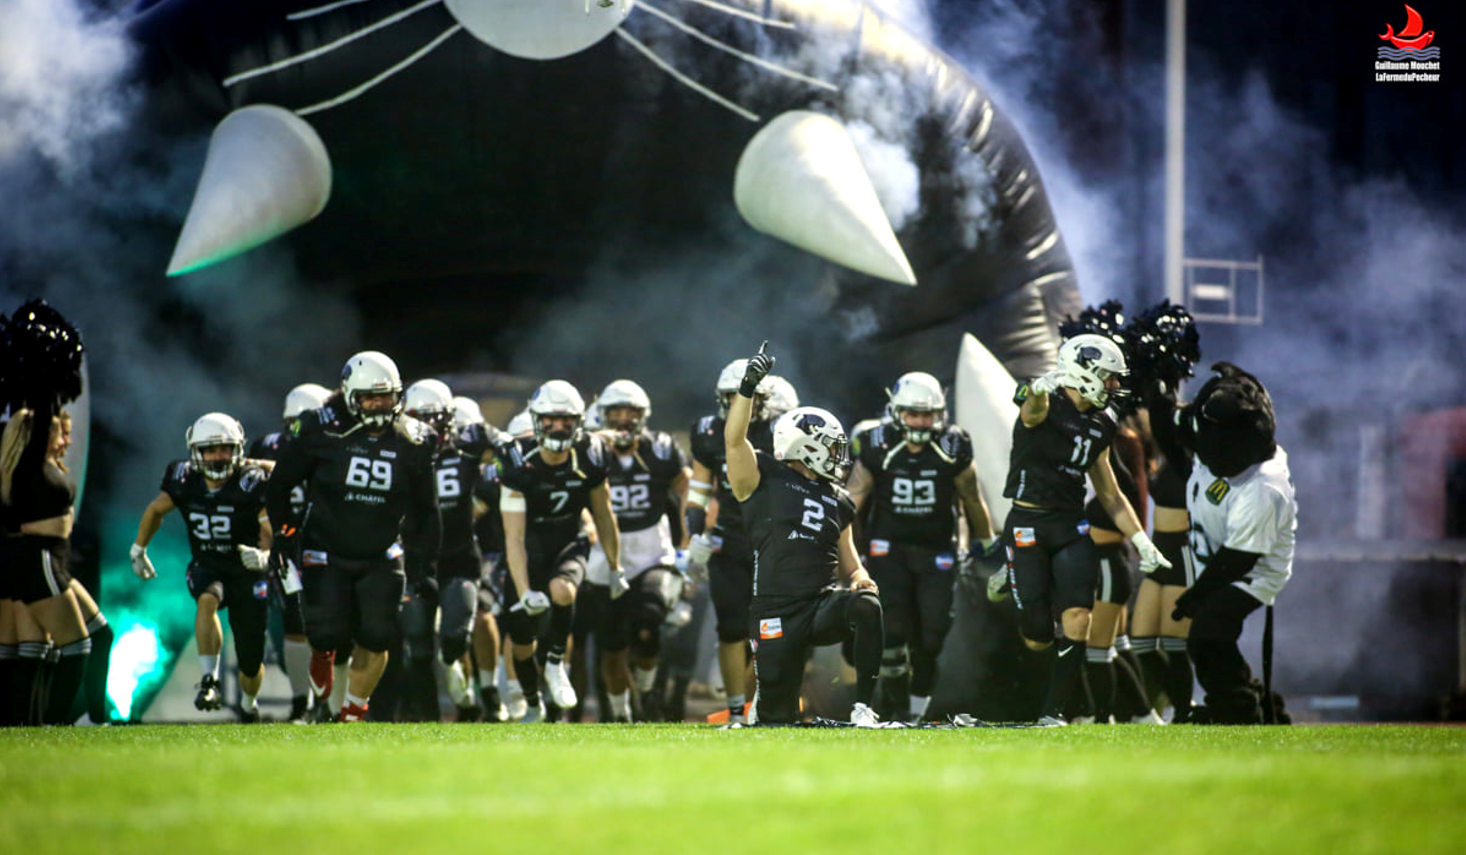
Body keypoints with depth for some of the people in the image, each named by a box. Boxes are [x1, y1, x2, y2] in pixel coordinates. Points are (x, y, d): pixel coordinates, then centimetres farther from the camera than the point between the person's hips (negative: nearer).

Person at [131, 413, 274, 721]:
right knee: (208, 600, -37)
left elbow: (272, 530, -22)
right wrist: (139, 549, 20)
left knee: (251, 664, 4)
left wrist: (264, 554, -43)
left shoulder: (251, 484, -18)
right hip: (206, 568, 1)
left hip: (247, 573, -1)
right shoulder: (185, 481, -8)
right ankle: (209, 681, -34)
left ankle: (248, 703, 38)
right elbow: (156, 510, 13)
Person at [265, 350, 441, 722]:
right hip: (326, 555, -2)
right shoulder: (323, 431, -11)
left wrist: (424, 562, 6)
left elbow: (425, 509, 11)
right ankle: (324, 652, 28)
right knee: (330, 633, -12)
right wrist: (285, 533, -8)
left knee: (376, 638, -6)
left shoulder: (411, 441, -2)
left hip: (380, 558, 2)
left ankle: (354, 713, 14)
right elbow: (279, 485, 1)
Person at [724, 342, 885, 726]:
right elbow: (734, 438, -14)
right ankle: (765, 698, 41)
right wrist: (749, 385, -21)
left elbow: (849, 562, 22)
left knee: (866, 606, -32)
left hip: (823, 606, 3)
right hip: (777, 615, -3)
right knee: (777, 717, 0)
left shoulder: (837, 502, 16)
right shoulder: (763, 480, 2)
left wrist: (859, 577, -1)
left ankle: (863, 708, -26)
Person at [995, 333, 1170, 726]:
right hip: (1028, 526, -5)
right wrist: (1040, 389, -61)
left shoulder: (1099, 426, 14)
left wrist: (1140, 540, 13)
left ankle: (1053, 712, -3)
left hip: (1071, 527, 6)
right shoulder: (1047, 406, -8)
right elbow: (1033, 411, -35)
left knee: (1077, 620, -14)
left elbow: (1109, 493, 22)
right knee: (1038, 640, -6)